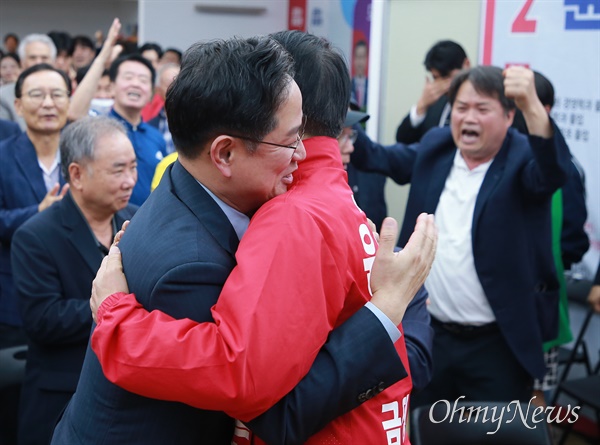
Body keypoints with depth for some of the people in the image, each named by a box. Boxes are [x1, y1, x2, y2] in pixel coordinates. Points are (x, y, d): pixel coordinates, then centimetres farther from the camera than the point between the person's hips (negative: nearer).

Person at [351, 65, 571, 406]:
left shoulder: (523, 158, -11)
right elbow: (380, 158, 19)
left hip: (499, 345, -5)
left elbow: (554, 170, -33)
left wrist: (531, 104, -49)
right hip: (432, 336, 5)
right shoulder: (436, 147, 5)